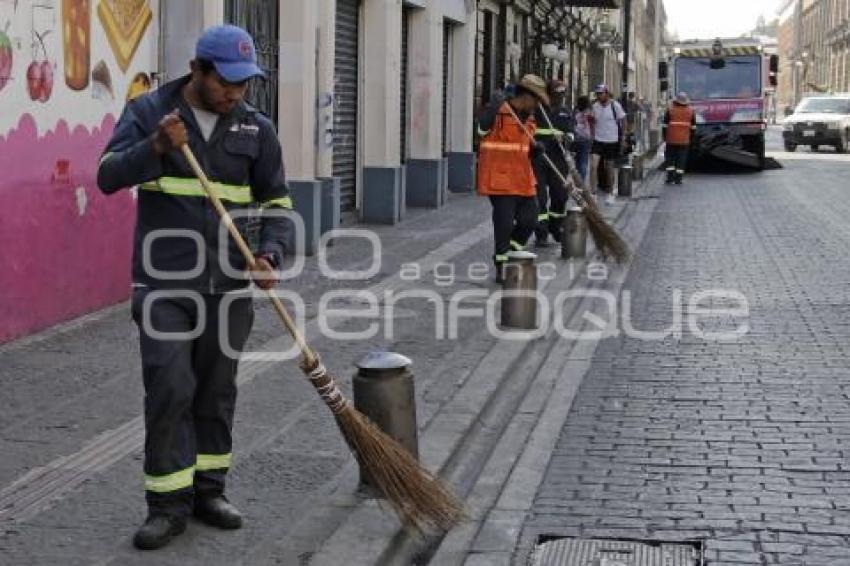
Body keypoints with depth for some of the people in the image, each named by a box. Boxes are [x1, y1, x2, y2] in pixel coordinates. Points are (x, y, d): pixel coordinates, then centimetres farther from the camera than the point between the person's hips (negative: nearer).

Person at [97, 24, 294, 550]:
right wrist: (156, 146, -25)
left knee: (217, 390, 10)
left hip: (229, 284, 3)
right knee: (170, 390, -9)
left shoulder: (257, 128, 4)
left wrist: (270, 254, -9)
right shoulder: (149, 111, -1)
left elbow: (277, 201, 8)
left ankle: (208, 489, 23)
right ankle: (169, 503, 0)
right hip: (164, 284, -3)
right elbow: (108, 176, -9)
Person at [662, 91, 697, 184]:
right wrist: (691, 137, 14)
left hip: (671, 139, -1)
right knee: (681, 159, 4)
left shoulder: (670, 109, -3)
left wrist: (664, 136, 5)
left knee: (669, 157, 10)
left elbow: (665, 124, -2)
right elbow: (693, 126, 6)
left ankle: (670, 176, 3)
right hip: (684, 140, 1)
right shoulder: (691, 110, 4)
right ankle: (678, 178, 2)